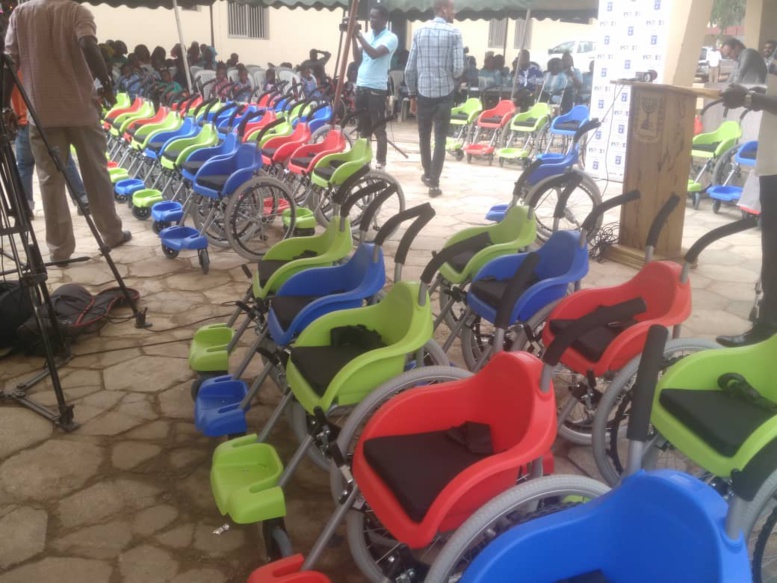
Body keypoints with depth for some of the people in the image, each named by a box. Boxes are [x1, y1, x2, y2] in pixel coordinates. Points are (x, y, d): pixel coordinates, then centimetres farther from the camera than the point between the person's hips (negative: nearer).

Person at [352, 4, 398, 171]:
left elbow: (375, 54, -21)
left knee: (378, 129, -3)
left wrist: (359, 36, -16)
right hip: (361, 86, 7)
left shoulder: (390, 38, -6)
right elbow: (357, 59, 9)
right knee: (363, 127, 13)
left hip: (377, 88, -7)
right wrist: (354, 38, -1)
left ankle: (380, 162, 4)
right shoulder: (367, 36, 14)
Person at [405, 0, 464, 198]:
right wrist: (451, 75, 10)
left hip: (423, 92, 3)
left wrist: (412, 94, 11)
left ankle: (428, 174, 34)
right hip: (444, 92, -3)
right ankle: (434, 182, -1)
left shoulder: (419, 32, 3)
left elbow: (409, 69, 1)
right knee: (440, 138, 1)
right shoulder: (453, 33, -7)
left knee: (424, 135, 18)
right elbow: (458, 69, -13)